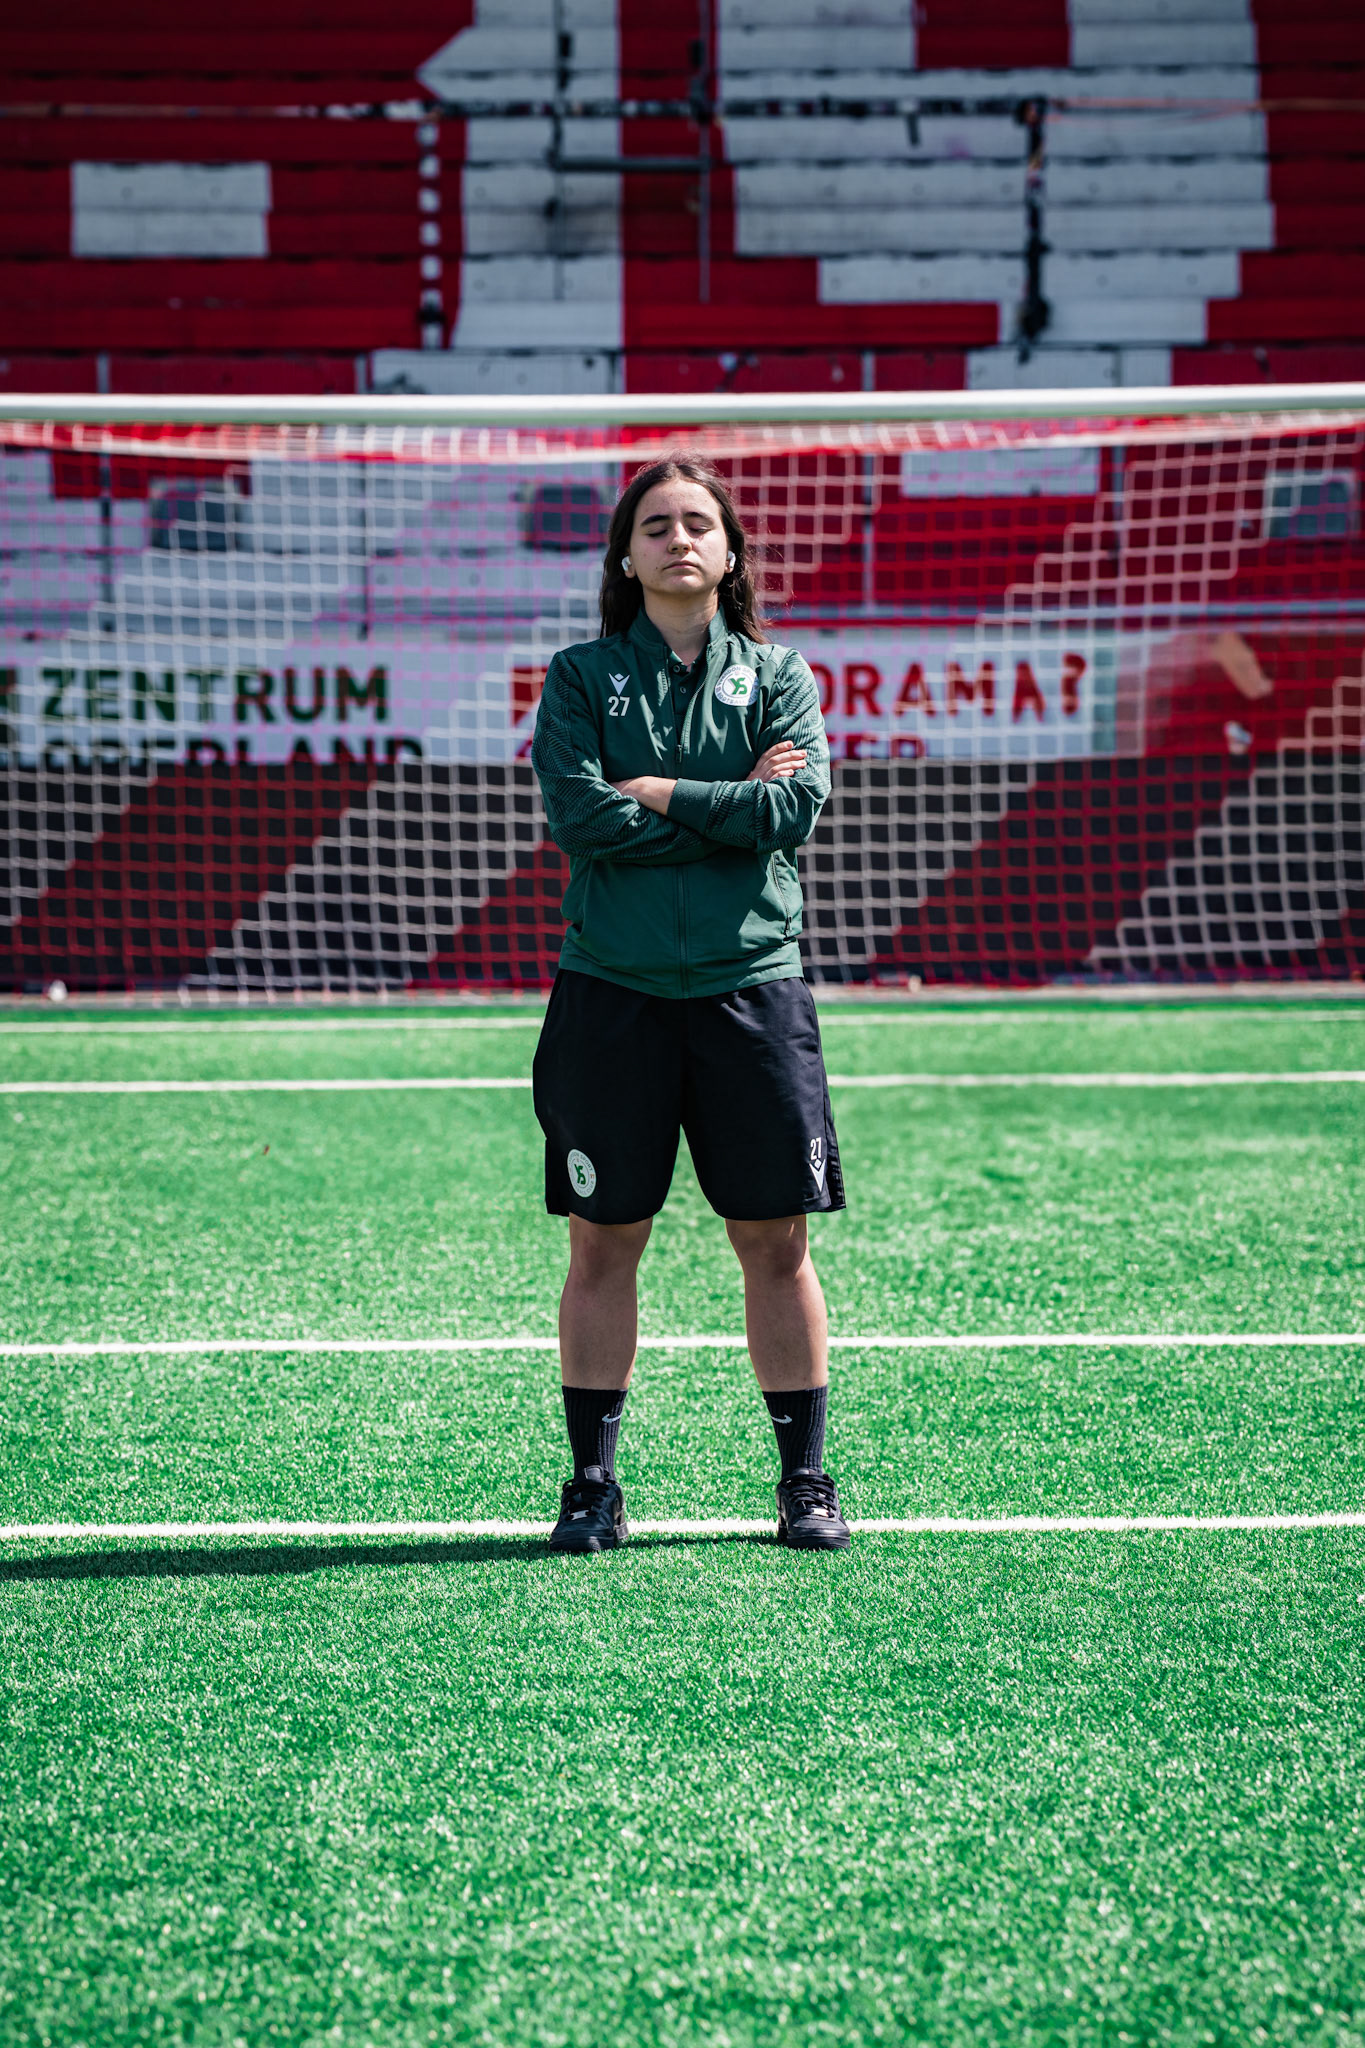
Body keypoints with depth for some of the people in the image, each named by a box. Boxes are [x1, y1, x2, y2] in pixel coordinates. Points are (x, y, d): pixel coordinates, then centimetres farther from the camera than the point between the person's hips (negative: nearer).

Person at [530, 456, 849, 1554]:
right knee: (602, 1245, 3)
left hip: (752, 986, 1)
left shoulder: (777, 674, 8)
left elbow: (799, 806, -8)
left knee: (776, 1243, 3)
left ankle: (806, 1481, 12)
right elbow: (582, 816, -10)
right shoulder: (581, 678, 5)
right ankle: (593, 1482, 12)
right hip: (613, 991, 0)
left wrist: (661, 792, -9)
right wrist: (732, 806, -9)